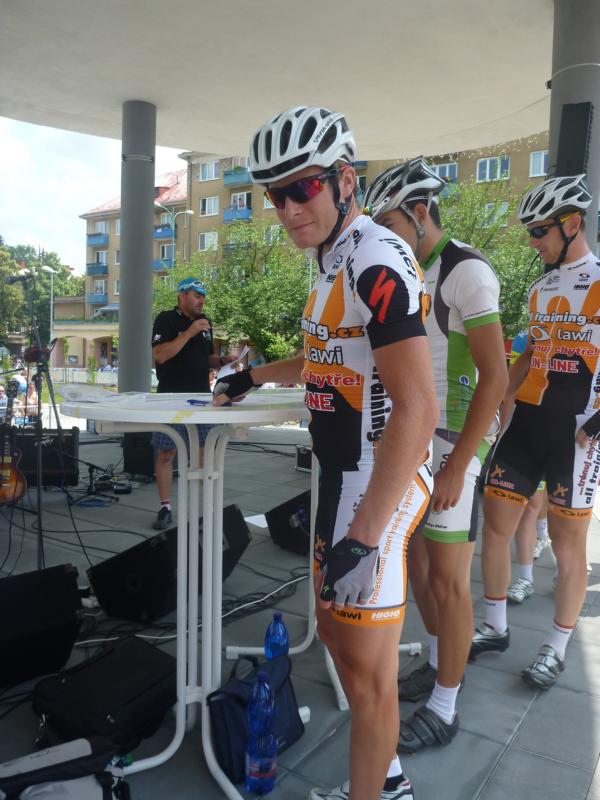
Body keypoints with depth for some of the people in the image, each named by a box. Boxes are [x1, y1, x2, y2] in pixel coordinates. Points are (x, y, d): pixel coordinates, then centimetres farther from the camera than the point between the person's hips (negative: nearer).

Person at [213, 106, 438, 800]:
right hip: (343, 475, 10)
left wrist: (362, 535, -25)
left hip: (378, 484, -10)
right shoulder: (335, 263, 13)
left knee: (367, 670, 5)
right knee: (336, 632, 21)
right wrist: (256, 375, 40)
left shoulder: (377, 261, -18)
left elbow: (416, 409, -24)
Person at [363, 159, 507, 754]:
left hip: (453, 443, -8)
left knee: (447, 579, 0)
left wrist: (457, 466, -21)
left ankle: (443, 710, 17)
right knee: (416, 560, 16)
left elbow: (493, 377, -19)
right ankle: (439, 663, 37)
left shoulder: (467, 271, -15)